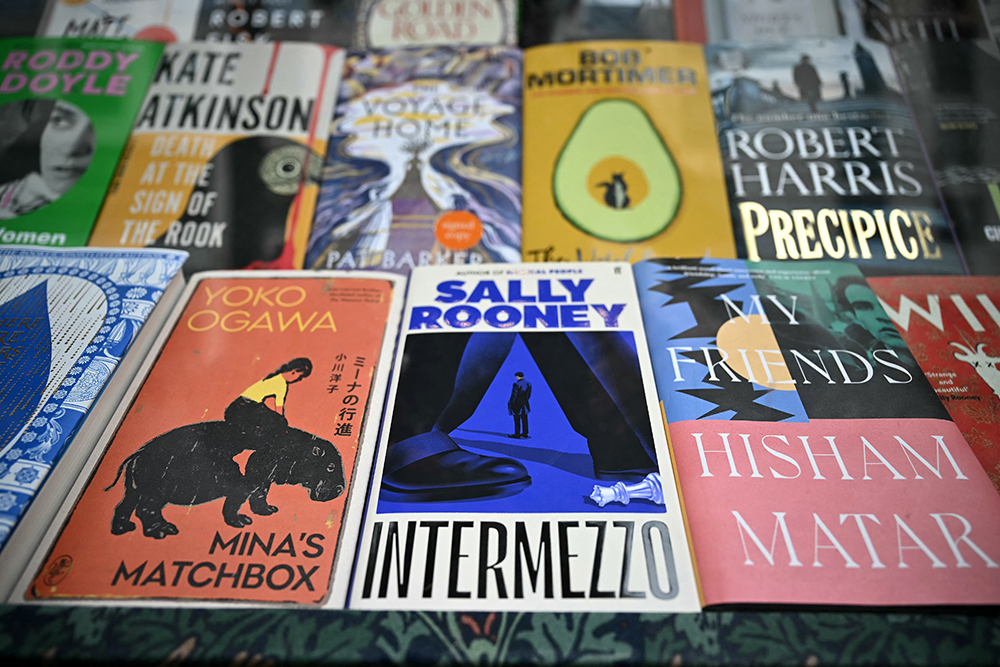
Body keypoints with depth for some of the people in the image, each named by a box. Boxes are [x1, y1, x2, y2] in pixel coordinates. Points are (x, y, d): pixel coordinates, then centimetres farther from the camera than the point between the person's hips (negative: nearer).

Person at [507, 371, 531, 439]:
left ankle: (517, 434, 9)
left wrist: (510, 404, -4)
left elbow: (514, 395, -15)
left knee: (517, 420, 3)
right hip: (525, 404, 6)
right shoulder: (528, 384, 1)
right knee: (524, 419, 13)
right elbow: (529, 394, 9)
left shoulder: (516, 384, -19)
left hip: (517, 404, -6)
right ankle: (525, 434, 19)